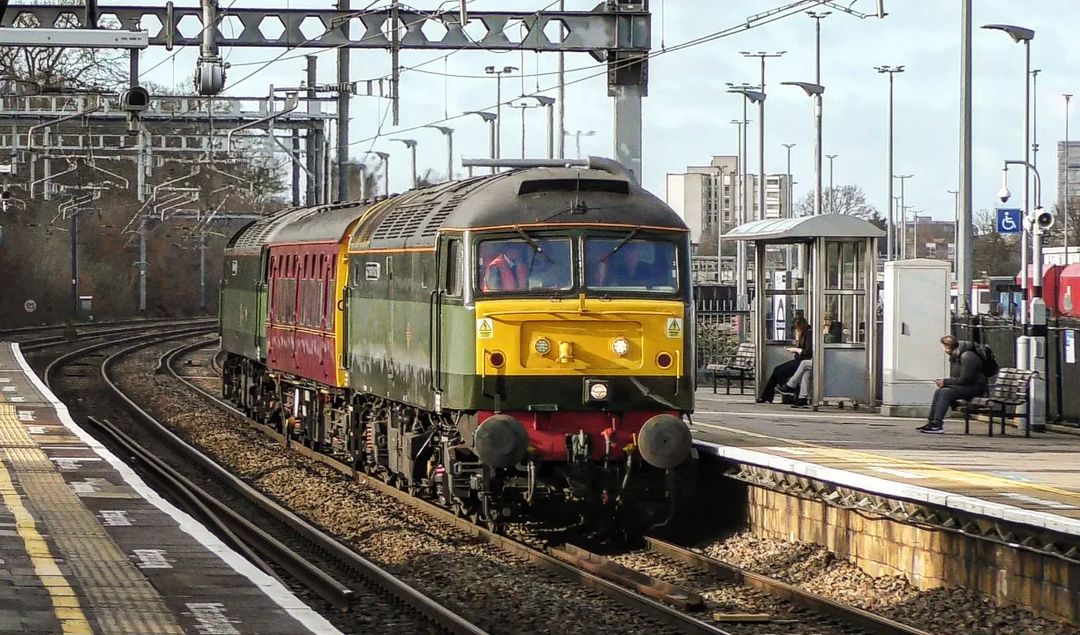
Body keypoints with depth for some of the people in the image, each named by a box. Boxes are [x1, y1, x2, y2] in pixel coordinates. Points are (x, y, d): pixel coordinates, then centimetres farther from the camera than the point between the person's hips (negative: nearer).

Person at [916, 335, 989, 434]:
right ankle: (931, 423, -9)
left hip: (975, 388, -10)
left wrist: (946, 382, -16)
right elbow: (954, 378, 17)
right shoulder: (954, 357, 12)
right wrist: (943, 382, -4)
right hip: (964, 387, 10)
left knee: (945, 392, -26)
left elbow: (964, 380, -22)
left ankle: (937, 425, -32)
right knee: (938, 391, -5)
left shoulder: (967, 357, -20)